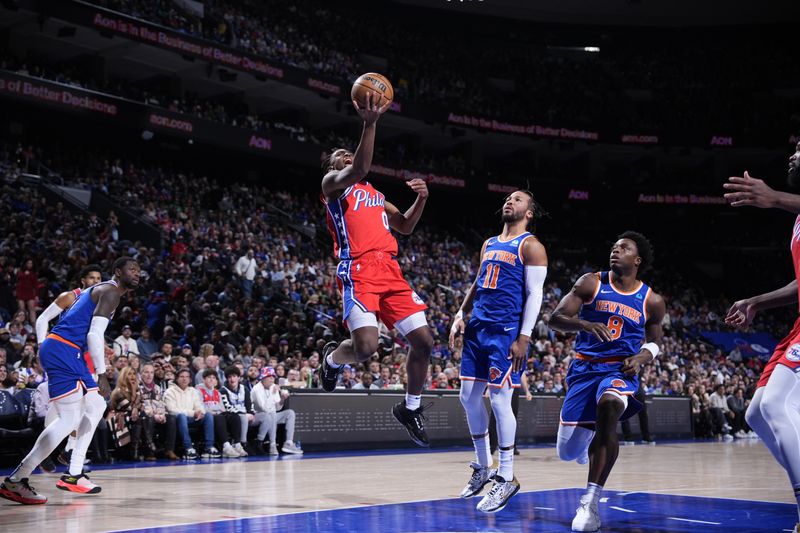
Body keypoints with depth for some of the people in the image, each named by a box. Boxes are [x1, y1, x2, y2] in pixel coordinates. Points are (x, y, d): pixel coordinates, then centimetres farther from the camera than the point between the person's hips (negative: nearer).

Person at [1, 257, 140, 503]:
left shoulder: (101, 290, 23)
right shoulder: (111, 291, -8)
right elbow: (95, 335, -18)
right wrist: (102, 373, -13)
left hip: (70, 353, 11)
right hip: (62, 351, -11)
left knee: (95, 406, 17)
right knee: (69, 419, -14)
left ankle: (73, 475, 18)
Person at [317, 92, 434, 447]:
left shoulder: (372, 192, 30)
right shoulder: (333, 182, 7)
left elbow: (405, 227, 31)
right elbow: (359, 170, -16)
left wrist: (421, 199, 13)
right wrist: (369, 124, -25)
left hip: (389, 269, 7)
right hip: (358, 270, -7)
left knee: (423, 340, 0)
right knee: (366, 346, -22)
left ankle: (411, 408, 21)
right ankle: (332, 358, 16)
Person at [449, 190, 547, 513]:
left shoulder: (530, 246, -4)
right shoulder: (489, 244, 19)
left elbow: (534, 294, -11)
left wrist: (524, 337, -18)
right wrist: (461, 316, 10)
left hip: (507, 332, -8)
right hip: (478, 328, 8)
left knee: (499, 400, -9)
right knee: (469, 396, 8)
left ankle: (506, 478, 2)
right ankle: (483, 468, 23)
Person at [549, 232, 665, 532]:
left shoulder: (652, 301, 3)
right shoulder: (591, 283, -1)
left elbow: (655, 342, 18)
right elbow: (555, 318, -8)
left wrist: (641, 358, -5)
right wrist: (585, 324, -27)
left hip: (620, 370, -1)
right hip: (584, 368, 1)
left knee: (608, 406, -38)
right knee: (567, 453, 0)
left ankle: (591, 502, -33)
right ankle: (588, 442, 44)